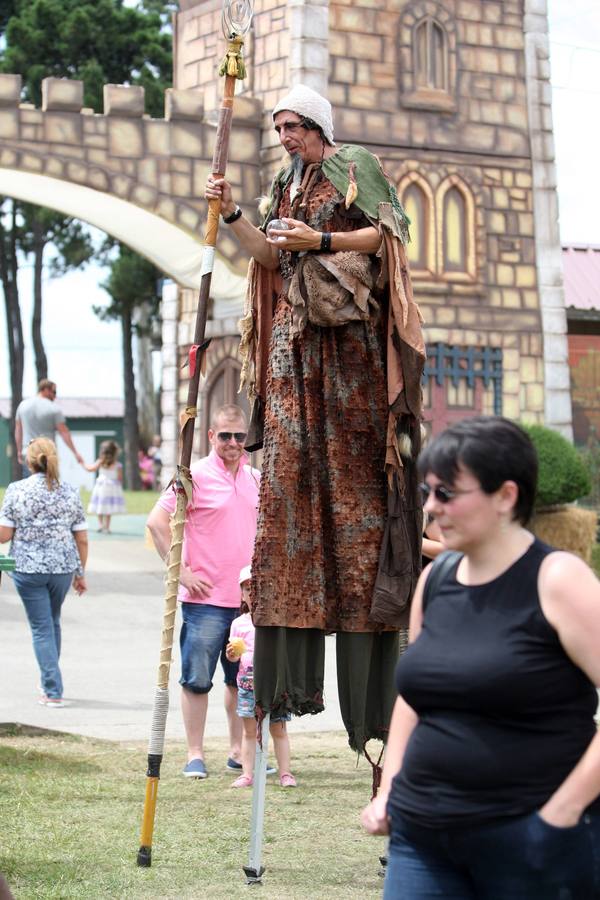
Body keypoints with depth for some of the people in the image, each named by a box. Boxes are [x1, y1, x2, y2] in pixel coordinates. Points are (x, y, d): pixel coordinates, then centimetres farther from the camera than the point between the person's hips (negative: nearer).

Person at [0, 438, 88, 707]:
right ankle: (49, 682, 34)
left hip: (28, 568, -3)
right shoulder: (70, 493, 0)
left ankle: (53, 691, -2)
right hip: (63, 568, 3)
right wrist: (81, 574, 13)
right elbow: (82, 539, 3)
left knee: (41, 628, 3)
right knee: (53, 622, 22)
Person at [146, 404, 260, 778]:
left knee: (242, 678, 12)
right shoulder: (196, 476, -7)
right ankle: (195, 754, 7)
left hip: (247, 598, 6)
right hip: (205, 598, -5)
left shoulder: (255, 479, 11)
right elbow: (157, 521, -11)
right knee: (197, 678, -1)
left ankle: (239, 750, 23)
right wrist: (181, 571, -14)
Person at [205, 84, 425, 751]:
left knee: (350, 465, -7)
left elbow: (382, 235, -8)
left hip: (347, 332, -6)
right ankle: (290, 654, -5)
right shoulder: (286, 185, 20)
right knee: (290, 465, -3)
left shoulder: (354, 168, 2)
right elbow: (270, 255, 14)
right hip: (294, 335, 6)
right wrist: (231, 215, 3)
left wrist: (320, 240, -18)